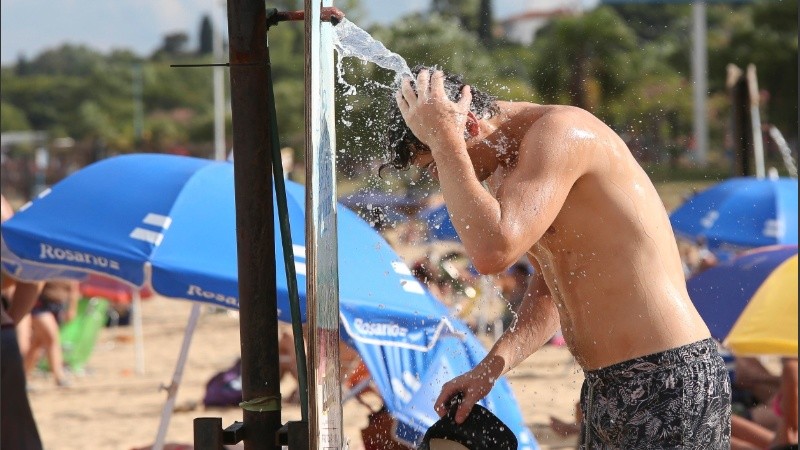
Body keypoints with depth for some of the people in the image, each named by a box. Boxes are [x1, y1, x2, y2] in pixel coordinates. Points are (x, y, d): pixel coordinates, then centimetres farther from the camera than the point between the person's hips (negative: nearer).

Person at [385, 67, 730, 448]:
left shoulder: (559, 131, -17)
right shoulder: (503, 168, 13)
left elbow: (493, 251, -31)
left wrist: (442, 139, -20)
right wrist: (492, 365, 6)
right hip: (607, 387, 10)